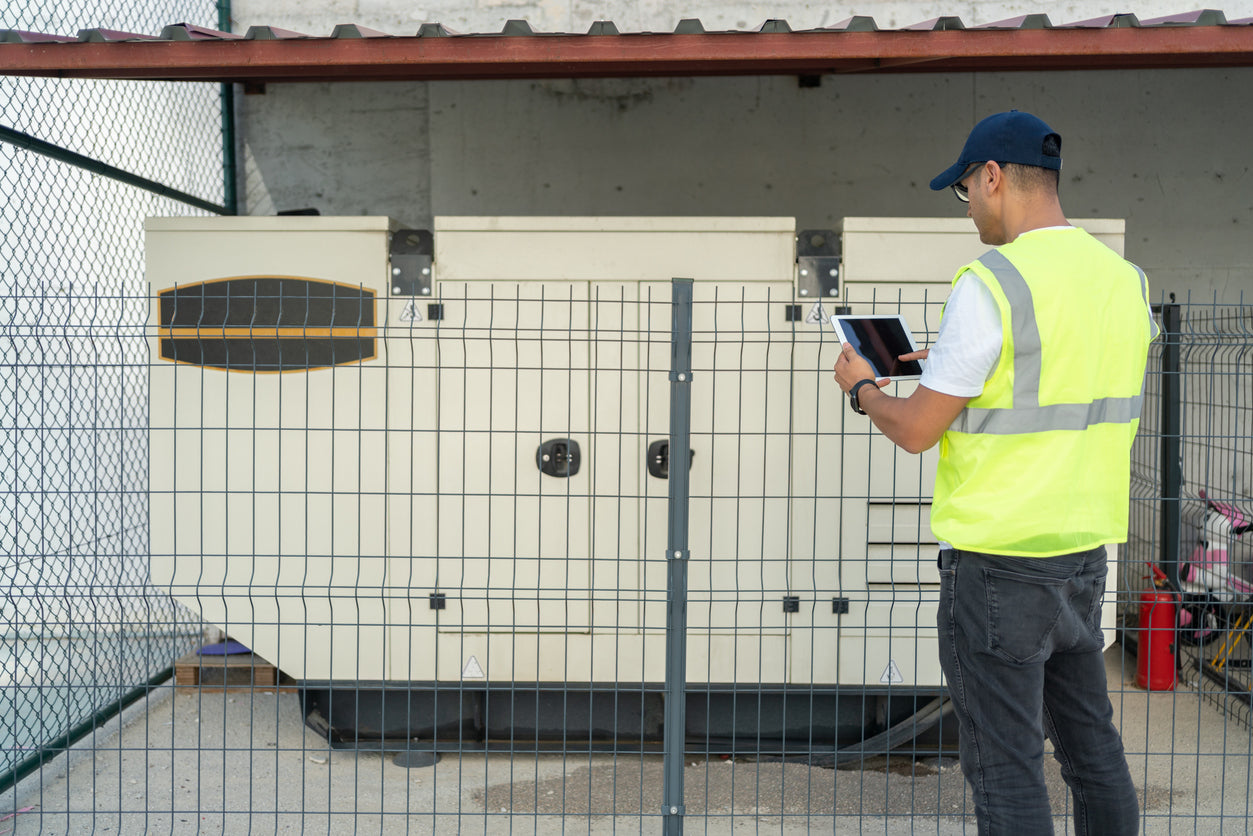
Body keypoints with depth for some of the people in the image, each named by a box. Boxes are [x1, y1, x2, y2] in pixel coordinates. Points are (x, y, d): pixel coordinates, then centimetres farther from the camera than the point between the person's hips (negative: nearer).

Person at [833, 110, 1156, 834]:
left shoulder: (992, 283, -17)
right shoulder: (1125, 280, 6)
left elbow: (917, 431, -14)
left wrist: (860, 387, 6)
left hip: (998, 563, -8)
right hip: (1086, 551, 8)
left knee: (1006, 766, 1)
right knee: (1093, 748, 19)